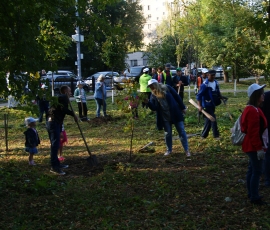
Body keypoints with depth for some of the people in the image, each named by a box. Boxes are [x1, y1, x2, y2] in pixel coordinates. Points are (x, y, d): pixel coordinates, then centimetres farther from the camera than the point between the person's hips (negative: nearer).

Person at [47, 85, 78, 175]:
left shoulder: (59, 97, 26)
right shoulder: (64, 97, -2)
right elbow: (64, 109, -17)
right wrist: (73, 114, -7)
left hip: (51, 121, 10)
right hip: (55, 123, -10)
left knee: (55, 144, 17)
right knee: (55, 144, -11)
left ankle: (56, 164, 27)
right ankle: (54, 167, -13)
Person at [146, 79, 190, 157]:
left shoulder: (166, 88, -6)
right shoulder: (153, 95, 2)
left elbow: (177, 97, -2)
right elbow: (154, 108, -6)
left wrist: (182, 107, -3)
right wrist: (148, 102, -23)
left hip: (175, 114, -3)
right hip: (165, 117, 3)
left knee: (181, 132, 2)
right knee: (168, 134, 10)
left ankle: (186, 150, 10)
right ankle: (169, 150, 27)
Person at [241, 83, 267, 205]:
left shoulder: (251, 108, 11)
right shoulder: (253, 111, -22)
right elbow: (254, 132, -25)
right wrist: (259, 148, -23)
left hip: (251, 145, 11)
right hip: (254, 146, -11)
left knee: (252, 169, 17)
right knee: (257, 171, -3)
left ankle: (251, 193, 28)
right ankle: (254, 197, 5)